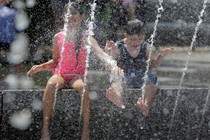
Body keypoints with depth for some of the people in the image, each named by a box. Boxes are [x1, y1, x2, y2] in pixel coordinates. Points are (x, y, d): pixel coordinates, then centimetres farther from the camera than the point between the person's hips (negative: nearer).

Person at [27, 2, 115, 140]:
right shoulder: (58, 37, 11)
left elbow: (100, 52, -13)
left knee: (85, 87, -38)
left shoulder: (87, 38, 4)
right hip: (60, 74, 1)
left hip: (77, 76, -1)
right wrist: (41, 67, 1)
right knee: (51, 84, -36)